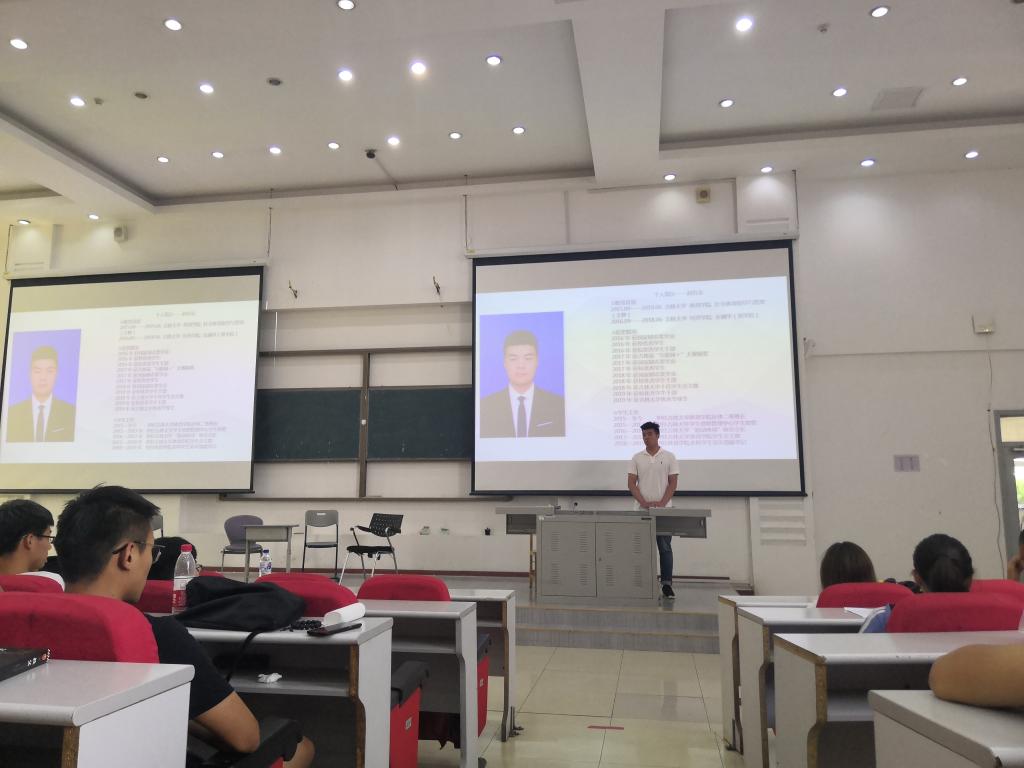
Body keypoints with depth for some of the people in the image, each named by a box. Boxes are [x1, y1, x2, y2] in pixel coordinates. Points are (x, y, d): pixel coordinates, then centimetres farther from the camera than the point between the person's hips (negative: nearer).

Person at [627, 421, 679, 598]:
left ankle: (666, 583, 5)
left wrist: (662, 503, -14)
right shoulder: (637, 458, 4)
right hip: (643, 510, 1)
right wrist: (644, 502, -13)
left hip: (664, 510, -1)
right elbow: (631, 483, 0)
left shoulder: (669, 457, 1)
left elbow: (673, 483, -2)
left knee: (665, 547, 1)